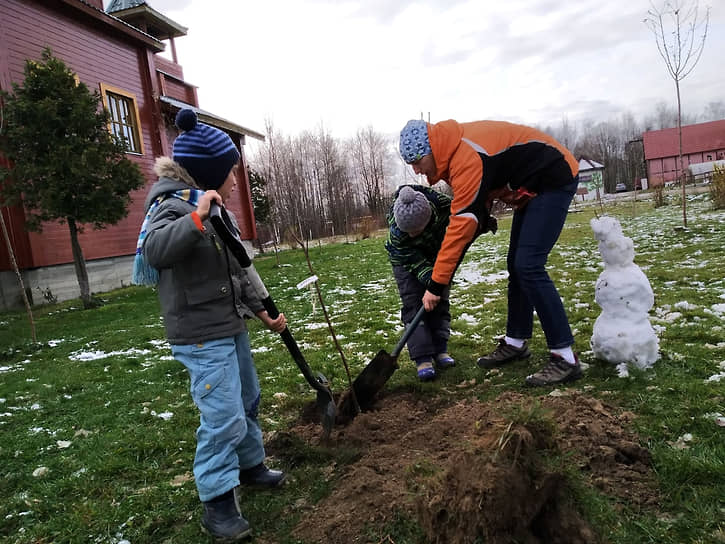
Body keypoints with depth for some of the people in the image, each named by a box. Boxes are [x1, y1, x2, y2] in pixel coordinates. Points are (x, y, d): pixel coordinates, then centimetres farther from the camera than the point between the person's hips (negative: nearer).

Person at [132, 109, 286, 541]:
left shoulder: (213, 210, 12)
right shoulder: (174, 205, -15)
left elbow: (237, 274, 17)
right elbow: (155, 251, -37)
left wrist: (264, 314, 17)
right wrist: (196, 218, -46)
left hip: (232, 327, 10)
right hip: (202, 336, -10)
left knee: (248, 400, 20)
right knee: (223, 417, -5)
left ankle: (251, 465, 40)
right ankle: (217, 504, 12)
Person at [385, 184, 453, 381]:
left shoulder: (443, 204, -36)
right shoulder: (396, 232, -40)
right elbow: (415, 262, -32)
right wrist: (431, 280, -46)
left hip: (436, 254, 3)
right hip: (406, 260, -3)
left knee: (440, 301, 2)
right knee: (413, 304, -12)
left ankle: (440, 350, 10)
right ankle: (423, 357, -11)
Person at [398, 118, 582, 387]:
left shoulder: (468, 158, -31)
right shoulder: (456, 149, -1)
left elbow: (461, 224, -32)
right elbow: (478, 193, 12)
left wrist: (436, 284, -29)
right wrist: (482, 218, -8)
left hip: (555, 180, -10)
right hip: (531, 186, 10)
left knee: (528, 266, -18)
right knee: (515, 264, 10)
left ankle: (565, 358, -11)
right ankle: (516, 342, 21)